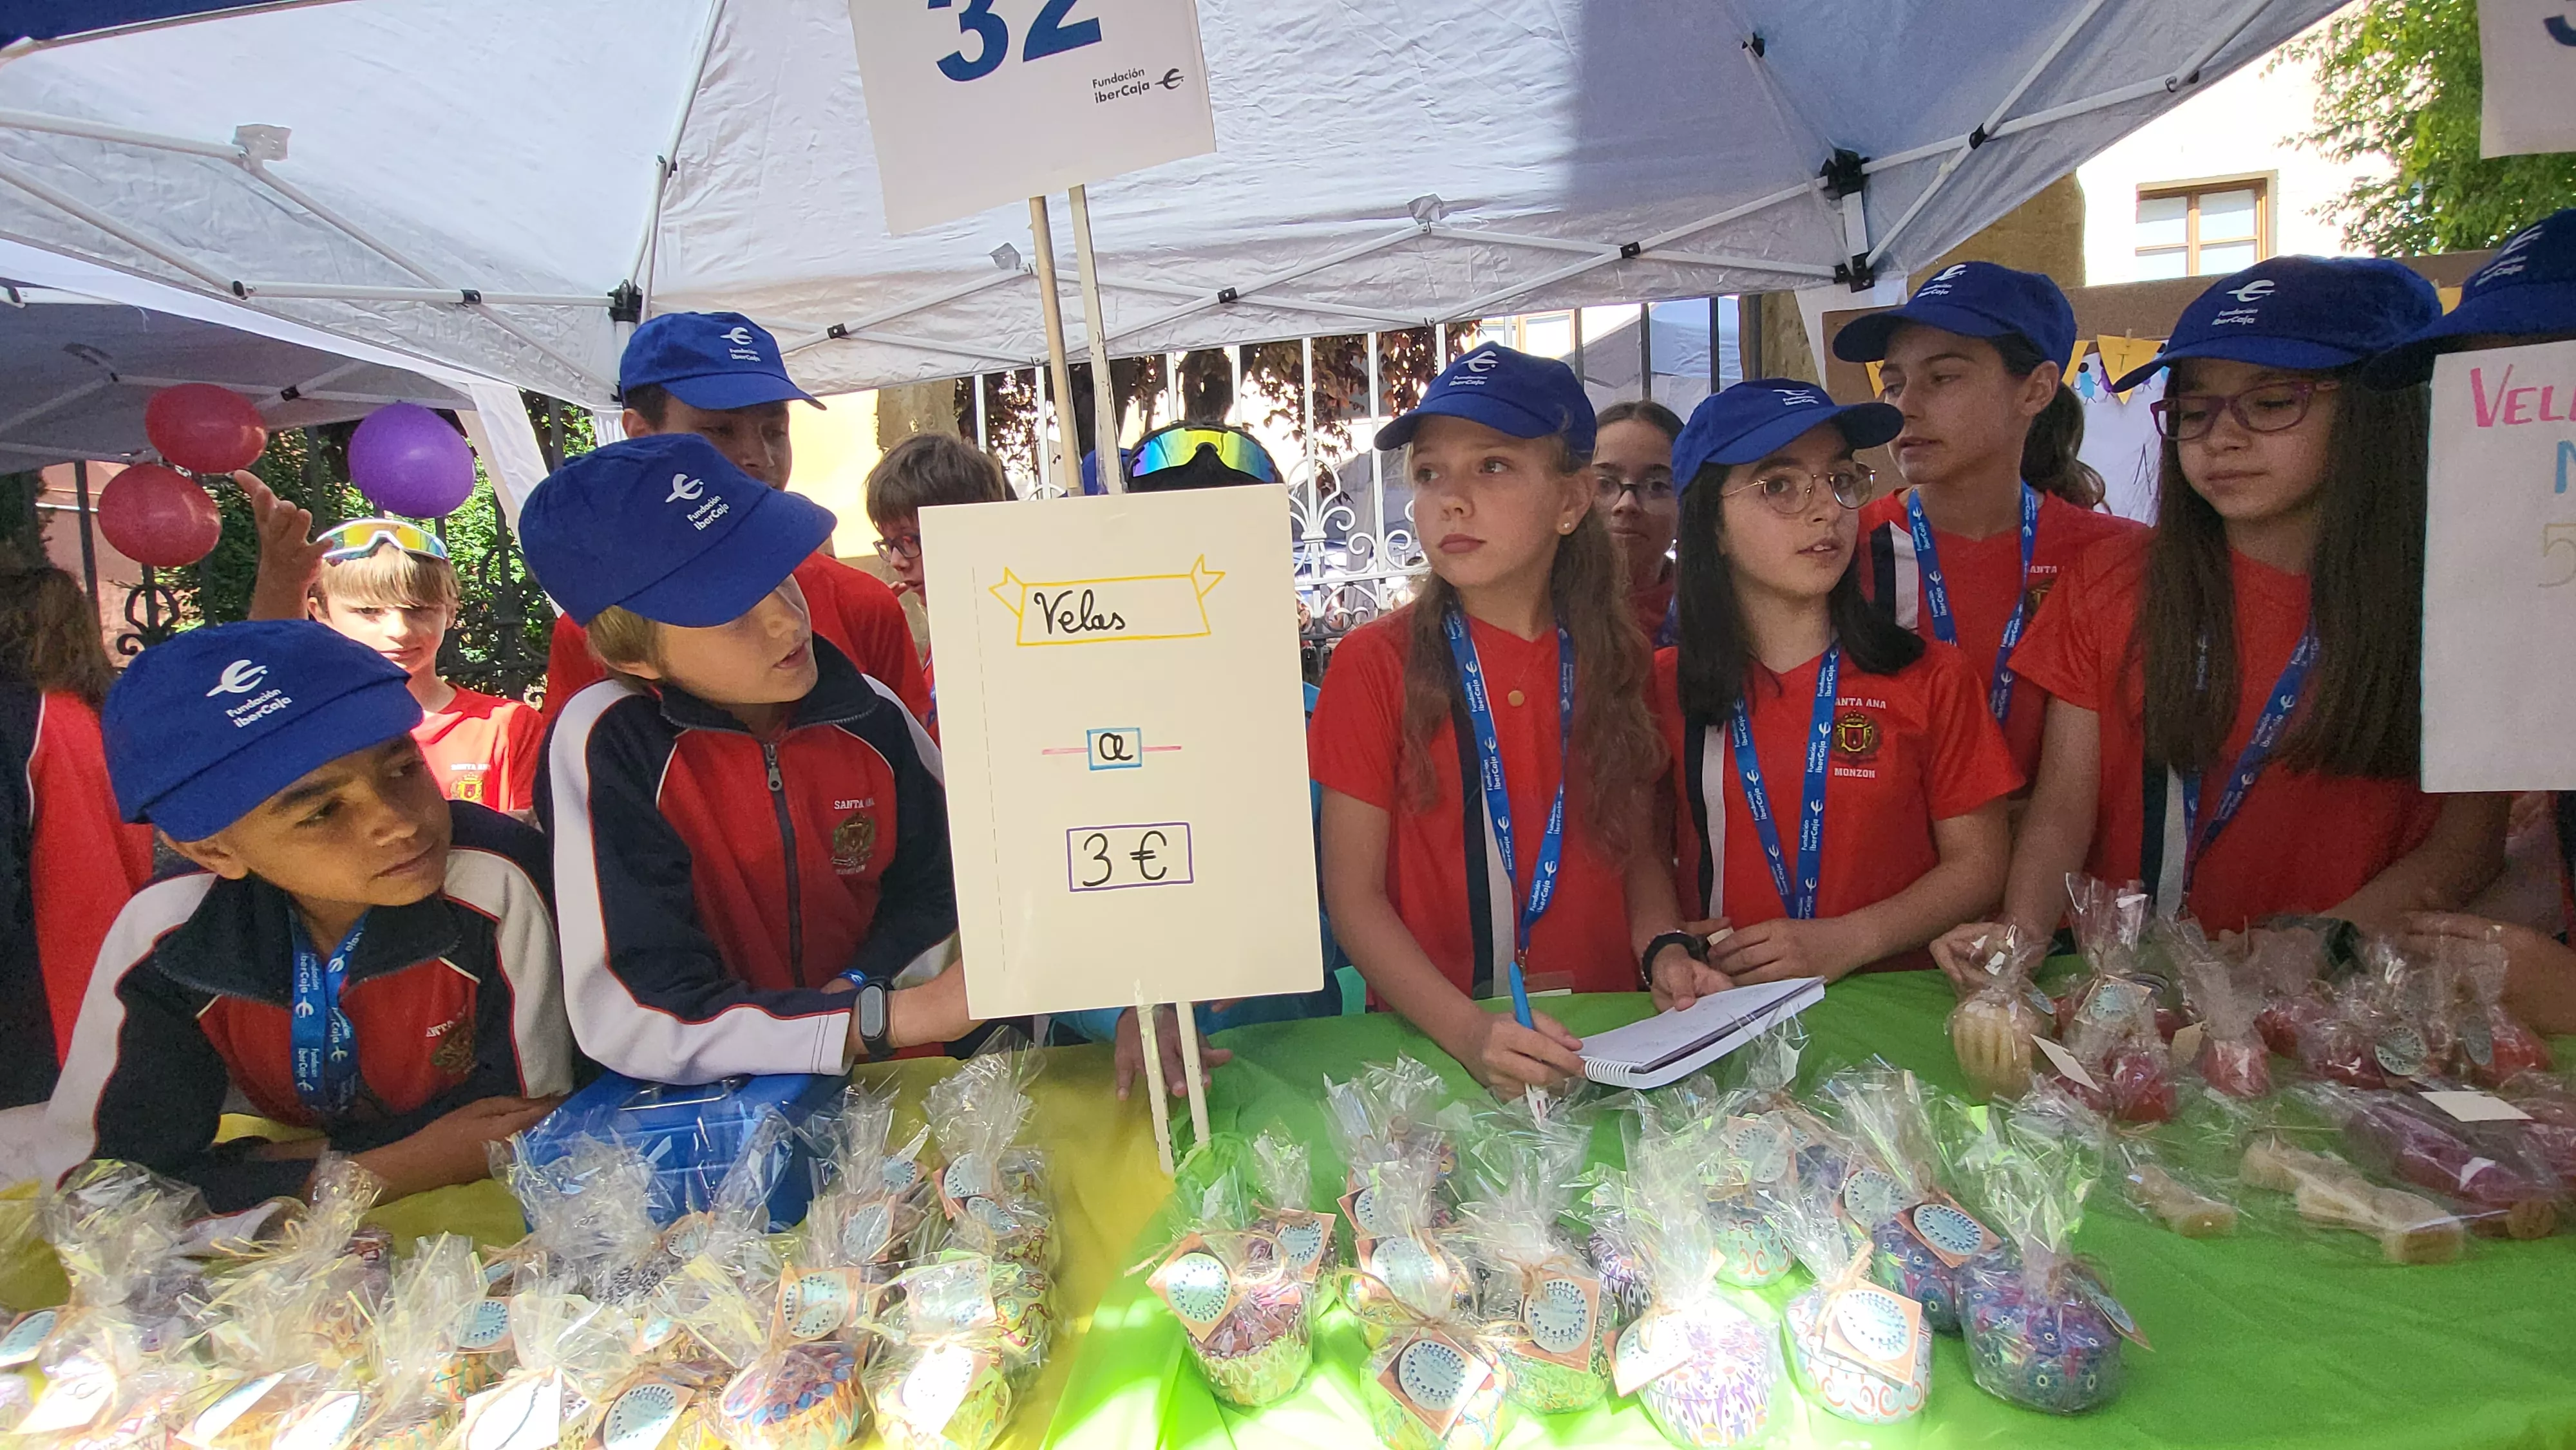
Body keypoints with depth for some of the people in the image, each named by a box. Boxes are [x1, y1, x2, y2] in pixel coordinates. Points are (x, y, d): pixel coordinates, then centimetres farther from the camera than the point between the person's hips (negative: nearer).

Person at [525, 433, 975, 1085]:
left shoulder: (871, 715, -5)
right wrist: (887, 1018, -24)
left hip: (887, 1081, 4)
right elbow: (631, 1025, -19)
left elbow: (938, 888, 6)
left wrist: (859, 989, -12)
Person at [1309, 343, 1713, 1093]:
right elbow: (1353, 895, -8)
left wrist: (1664, 950, -6)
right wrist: (1467, 1030, -20)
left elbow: (1636, 849, 13)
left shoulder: (1613, 659, 4)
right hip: (1431, 1044, -2)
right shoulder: (1375, 663, -7)